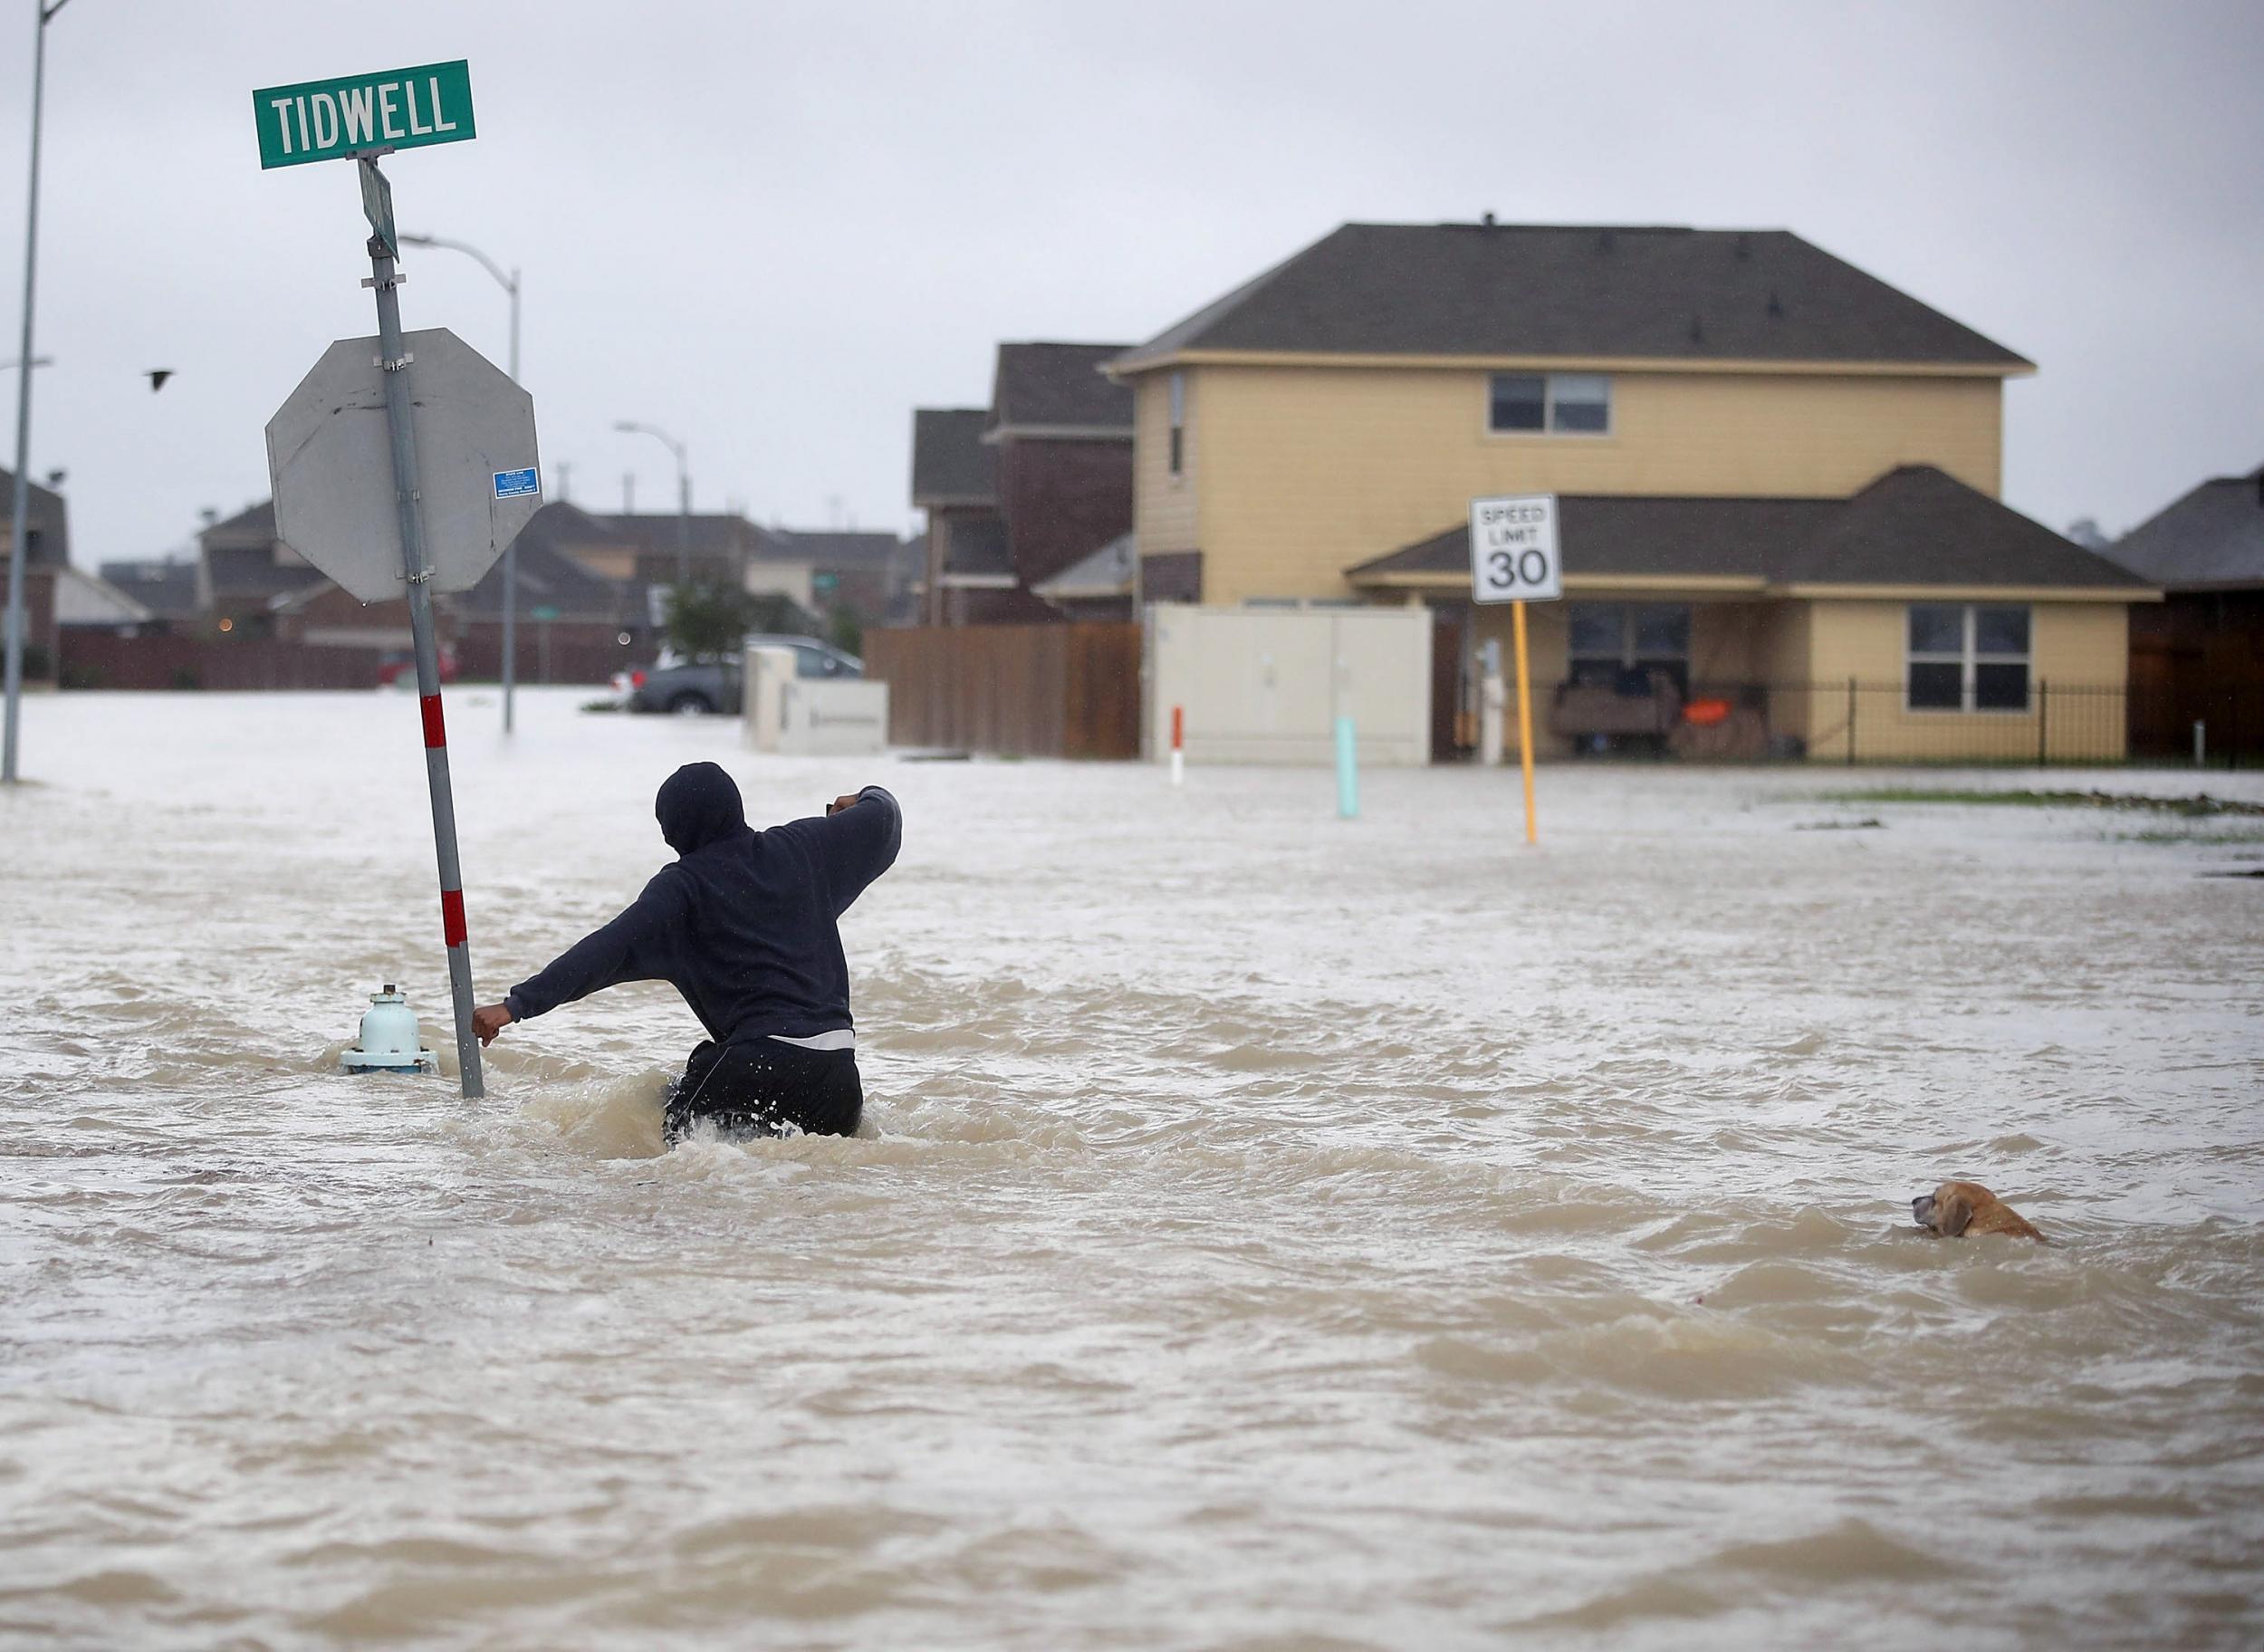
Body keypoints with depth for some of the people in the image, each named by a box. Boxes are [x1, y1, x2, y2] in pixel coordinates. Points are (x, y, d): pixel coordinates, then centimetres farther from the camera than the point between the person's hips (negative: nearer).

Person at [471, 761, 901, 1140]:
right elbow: (883, 818, 23)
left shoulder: (684, 884, -4)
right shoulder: (798, 848, 10)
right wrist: (868, 799, 49)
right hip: (836, 1069, 5)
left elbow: (609, 949, -14)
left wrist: (518, 1004, -18)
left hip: (760, 1056, -5)